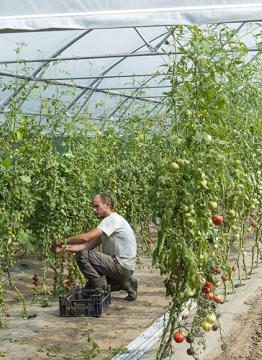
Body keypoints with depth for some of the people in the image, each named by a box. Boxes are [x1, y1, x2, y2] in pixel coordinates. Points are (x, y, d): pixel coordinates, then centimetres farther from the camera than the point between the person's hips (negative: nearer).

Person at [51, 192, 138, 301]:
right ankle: (125, 283, 12)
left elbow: (86, 237, -23)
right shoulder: (108, 222, 16)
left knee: (81, 255, -14)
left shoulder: (113, 219, -15)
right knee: (89, 287, 18)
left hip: (122, 266, -10)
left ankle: (101, 287, -7)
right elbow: (89, 245, 7)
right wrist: (65, 247, -3)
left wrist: (65, 241, -10)